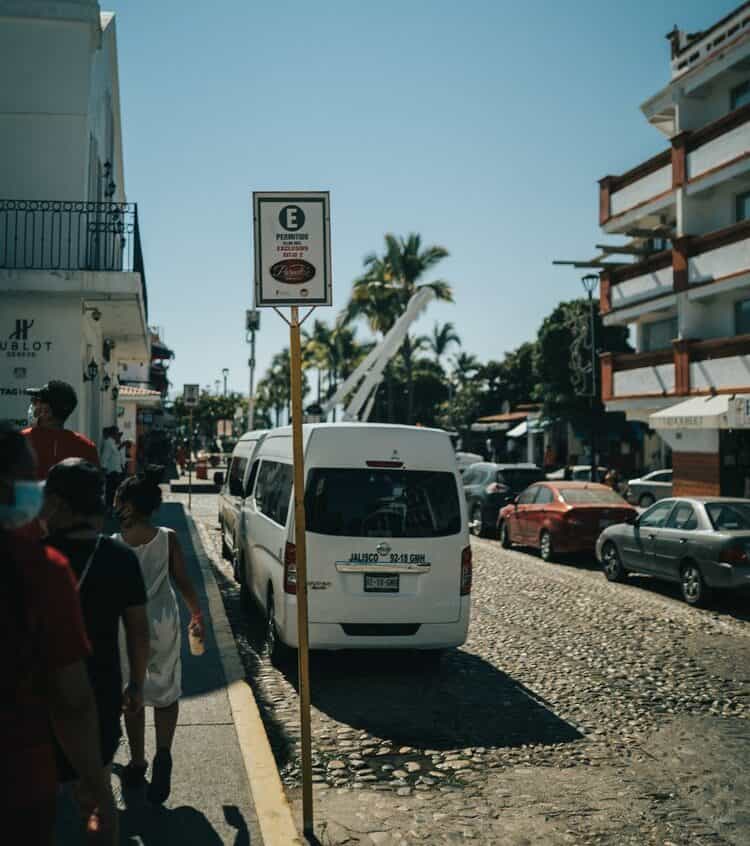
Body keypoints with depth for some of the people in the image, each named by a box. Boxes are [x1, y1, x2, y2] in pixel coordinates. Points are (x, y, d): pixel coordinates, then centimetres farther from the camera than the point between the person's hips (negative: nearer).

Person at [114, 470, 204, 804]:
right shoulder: (168, 538, -6)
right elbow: (183, 582, -2)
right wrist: (197, 614, 12)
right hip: (162, 624, 1)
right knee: (166, 693, 12)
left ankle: (137, 763, 25)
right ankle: (163, 753, -10)